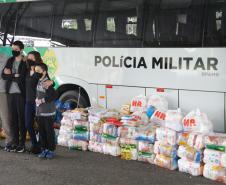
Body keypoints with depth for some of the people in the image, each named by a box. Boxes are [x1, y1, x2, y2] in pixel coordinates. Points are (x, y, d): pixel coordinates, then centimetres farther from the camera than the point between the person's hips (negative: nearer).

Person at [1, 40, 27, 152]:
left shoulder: (26, 63, -7)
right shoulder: (10, 61, 12)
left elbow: (22, 78, -17)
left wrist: (10, 75, -4)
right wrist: (15, 76, -12)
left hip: (21, 94, -5)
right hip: (10, 93, 5)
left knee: (22, 118, 0)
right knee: (12, 119, 8)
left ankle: (22, 142, 7)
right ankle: (14, 141, 17)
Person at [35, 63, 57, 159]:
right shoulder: (38, 82, 9)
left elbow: (54, 96, -18)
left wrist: (43, 100, -16)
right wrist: (37, 100, 8)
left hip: (48, 112, -8)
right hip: (39, 112, 8)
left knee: (49, 131, 1)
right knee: (41, 131, 11)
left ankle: (51, 150, 10)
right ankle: (44, 149, 21)